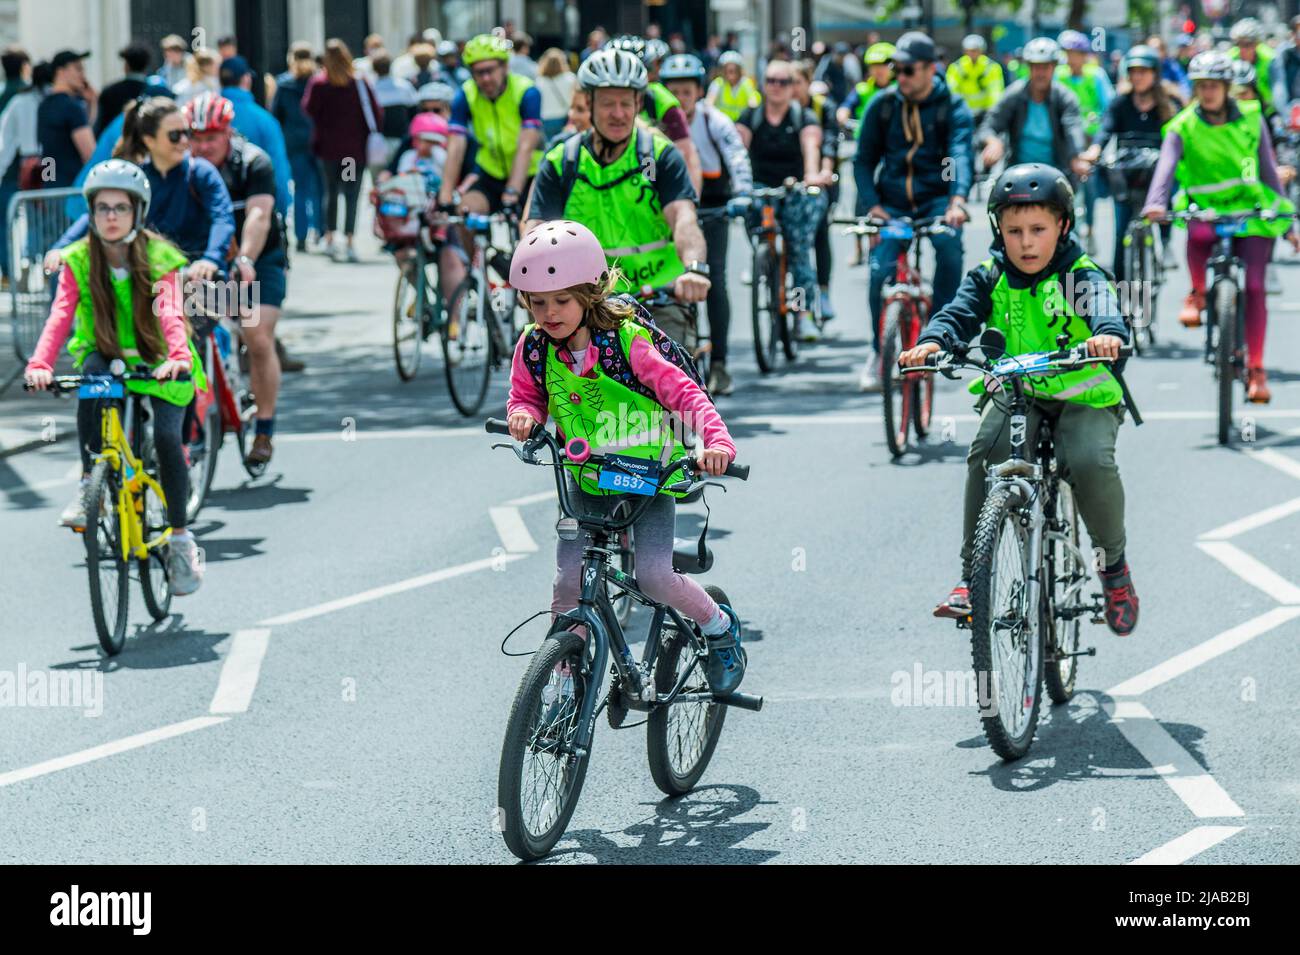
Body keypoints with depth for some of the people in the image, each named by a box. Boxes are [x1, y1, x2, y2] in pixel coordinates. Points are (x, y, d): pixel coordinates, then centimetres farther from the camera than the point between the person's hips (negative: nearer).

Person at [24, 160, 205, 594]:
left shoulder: (160, 258, -13)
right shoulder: (79, 261, -8)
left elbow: (170, 312, -28)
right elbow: (60, 315, -21)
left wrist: (179, 355, -49)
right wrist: (40, 364, -39)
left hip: (156, 365, -1)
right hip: (107, 358, 1)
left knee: (166, 438, -21)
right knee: (92, 369, -34)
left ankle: (180, 538, -1)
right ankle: (90, 483, -25)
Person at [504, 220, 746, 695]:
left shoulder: (627, 342, -21)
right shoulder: (534, 349, -8)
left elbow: (682, 391, -24)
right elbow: (525, 397, 8)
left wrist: (717, 441, -40)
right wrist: (522, 416, -18)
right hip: (586, 476, 4)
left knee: (654, 575, -16)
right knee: (569, 579, -7)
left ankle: (721, 628, 12)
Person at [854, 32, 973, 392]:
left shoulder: (952, 107, -6)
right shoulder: (883, 105, 1)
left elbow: (959, 156, -21)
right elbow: (864, 159, 3)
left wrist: (958, 200, -39)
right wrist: (872, 204, -13)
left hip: (936, 199, -2)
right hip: (892, 202, 2)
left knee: (949, 242, -33)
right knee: (881, 272, -17)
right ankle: (879, 352, 4)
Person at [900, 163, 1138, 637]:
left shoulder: (1082, 275, -10)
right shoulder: (990, 276, -1)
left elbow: (1103, 309, -29)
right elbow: (960, 312, -15)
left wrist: (1108, 333, -54)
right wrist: (932, 341, -38)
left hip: (1082, 394, -3)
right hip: (1015, 390, 3)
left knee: (1090, 461, -29)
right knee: (986, 451, -26)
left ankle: (1113, 562, 0)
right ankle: (971, 576, -17)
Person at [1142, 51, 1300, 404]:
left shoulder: (1250, 120, 2)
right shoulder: (1183, 126, -2)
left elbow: (1269, 172, 7)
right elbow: (1166, 166, -17)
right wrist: (1155, 203, -37)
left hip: (1250, 211, 1)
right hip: (1204, 209, -1)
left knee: (1253, 286, -12)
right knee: (1198, 235, -37)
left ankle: (1256, 369, -3)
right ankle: (1197, 294, -8)